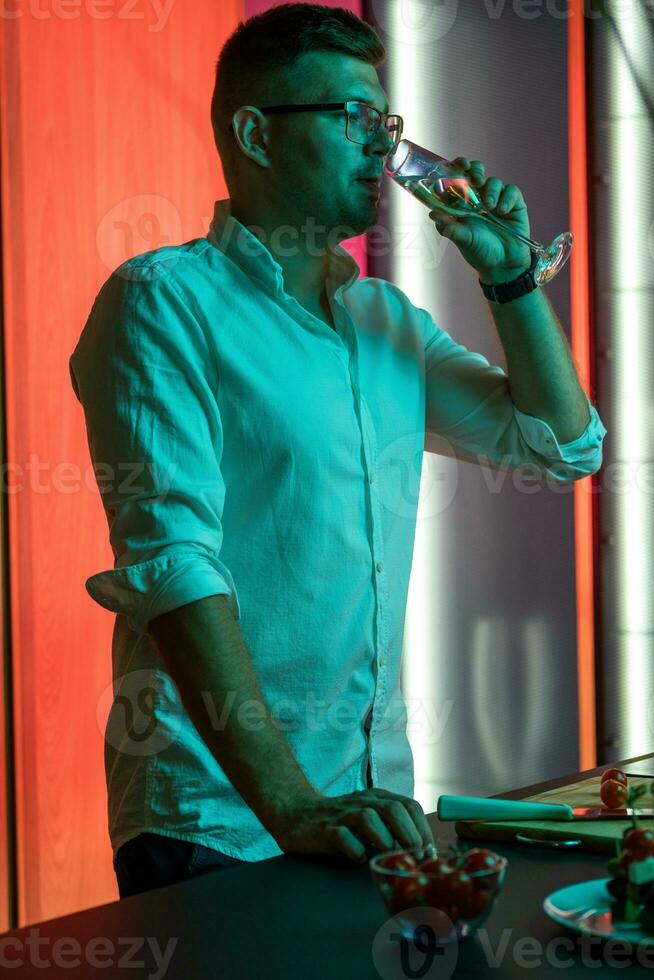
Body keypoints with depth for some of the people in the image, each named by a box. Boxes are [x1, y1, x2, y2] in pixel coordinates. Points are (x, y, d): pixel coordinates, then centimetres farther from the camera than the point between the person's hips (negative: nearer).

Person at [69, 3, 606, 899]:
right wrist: (289, 805, -28)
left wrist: (508, 274, 2)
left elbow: (565, 445, 16)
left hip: (372, 802, 7)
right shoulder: (165, 300, -9)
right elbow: (171, 557, -20)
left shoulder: (388, 317, 13)